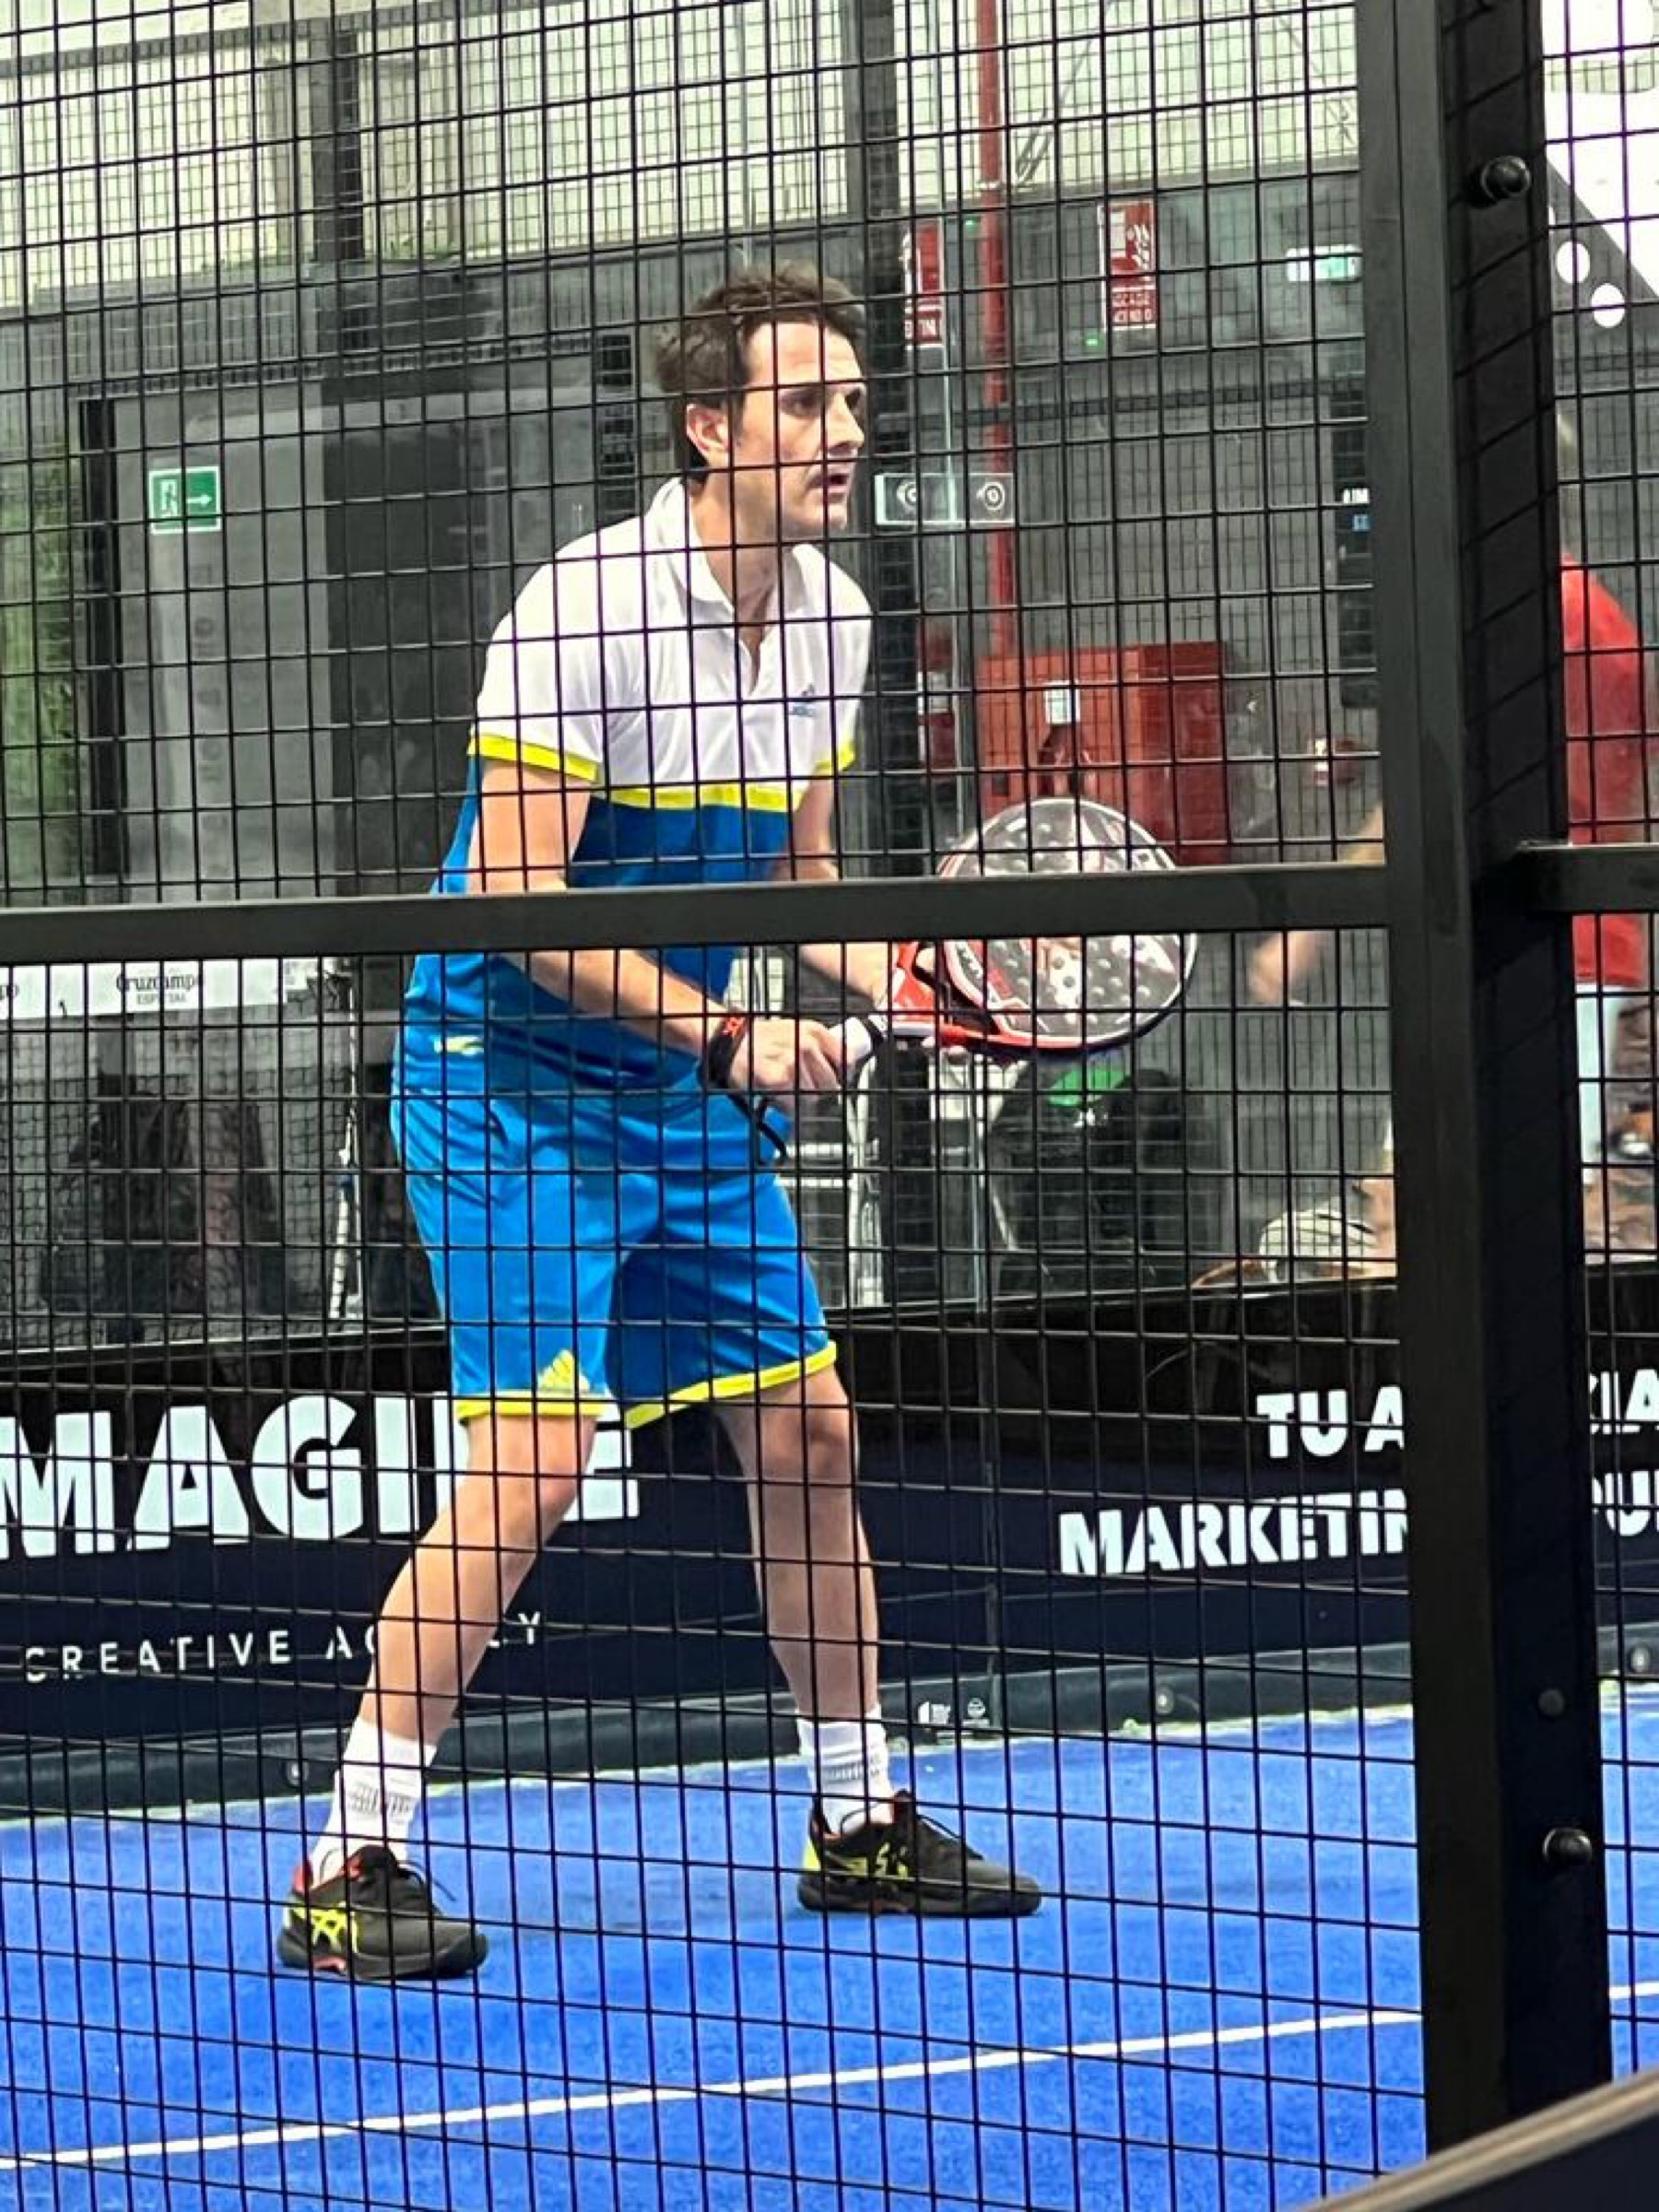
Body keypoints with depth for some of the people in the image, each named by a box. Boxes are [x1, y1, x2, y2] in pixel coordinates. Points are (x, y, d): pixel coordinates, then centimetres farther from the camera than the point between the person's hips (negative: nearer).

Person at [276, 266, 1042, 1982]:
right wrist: (728, 1032, -28)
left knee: (805, 1429, 8)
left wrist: (905, 978, -3)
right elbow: (519, 895, -23)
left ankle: (857, 1820, 22)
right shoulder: (581, 607, -20)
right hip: (514, 1082, -8)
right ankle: (349, 1867, -8)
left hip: (692, 1094, 8)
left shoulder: (831, 616, 4)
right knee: (532, 1458, -15)